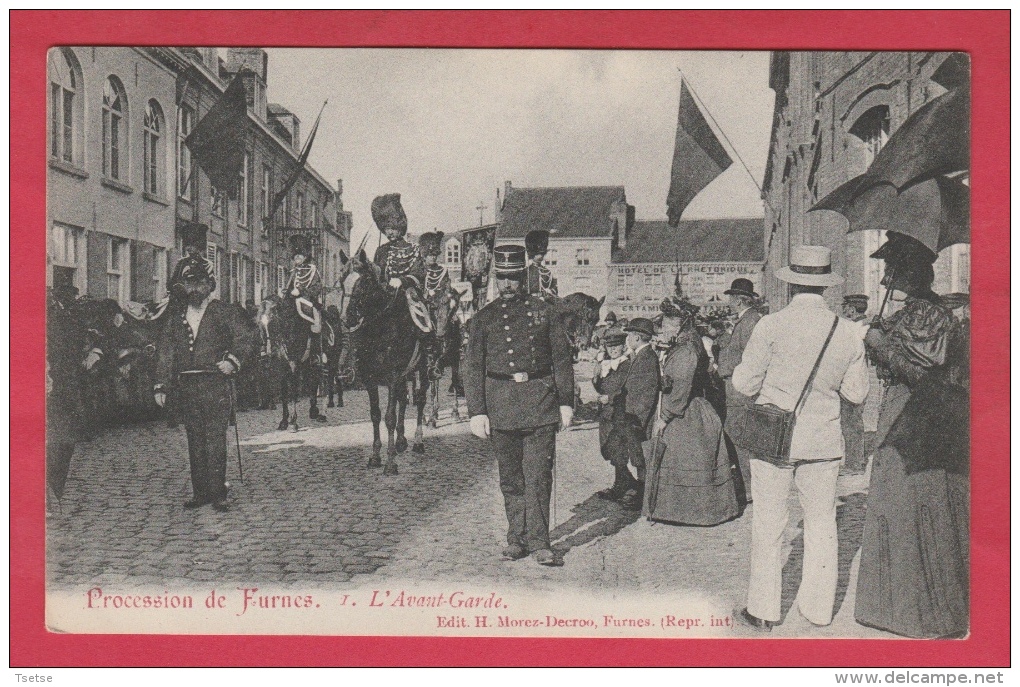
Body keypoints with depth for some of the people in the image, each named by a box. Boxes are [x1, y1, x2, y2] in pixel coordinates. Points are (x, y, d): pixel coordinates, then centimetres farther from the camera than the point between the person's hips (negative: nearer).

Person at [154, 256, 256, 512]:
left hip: (214, 384, -5)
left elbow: (245, 338, -1)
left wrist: (232, 360, -17)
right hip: (186, 388, 5)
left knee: (215, 441, -7)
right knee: (195, 443, 8)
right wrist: (161, 386, 6)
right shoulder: (177, 320, 18)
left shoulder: (224, 312, 6)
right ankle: (201, 492, 15)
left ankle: (218, 493, -2)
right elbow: (166, 354, 15)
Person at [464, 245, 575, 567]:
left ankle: (539, 543, 4)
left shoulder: (543, 311, 7)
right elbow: (474, 368, 5)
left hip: (540, 401, -1)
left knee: (538, 476, -3)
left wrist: (566, 402, 3)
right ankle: (516, 537, 22)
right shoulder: (484, 318, 7)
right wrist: (477, 412, -2)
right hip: (500, 404, 1)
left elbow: (562, 358, 8)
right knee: (510, 478, 10)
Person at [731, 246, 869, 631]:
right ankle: (818, 609, 26)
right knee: (822, 523, 16)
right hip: (823, 440, 3)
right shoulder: (848, 332, -2)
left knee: (768, 525, 7)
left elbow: (744, 384, -7)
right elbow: (856, 393, 5)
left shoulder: (771, 326, -12)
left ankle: (763, 611, 16)